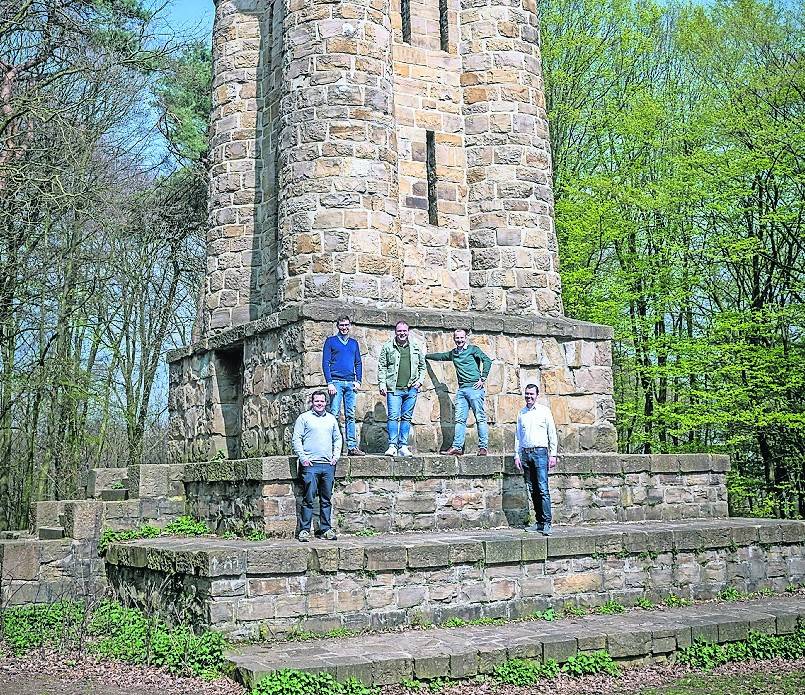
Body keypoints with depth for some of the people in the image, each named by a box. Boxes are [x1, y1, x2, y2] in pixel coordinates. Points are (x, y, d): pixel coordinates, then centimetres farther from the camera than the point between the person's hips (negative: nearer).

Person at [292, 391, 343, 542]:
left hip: (328, 464, 4)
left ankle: (326, 529, 12)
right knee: (308, 499, -6)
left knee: (326, 499, 6)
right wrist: (303, 458, -8)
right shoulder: (304, 418, 4)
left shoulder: (332, 419, 17)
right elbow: (297, 439, 0)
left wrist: (336, 456, 8)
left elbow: (337, 438, 21)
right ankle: (304, 530, -1)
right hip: (310, 464, -4)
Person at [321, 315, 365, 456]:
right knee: (334, 414, -8)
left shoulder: (354, 343, 17)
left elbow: (358, 363, 19)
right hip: (336, 382, -4)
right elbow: (325, 363, -1)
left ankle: (352, 446, 5)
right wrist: (329, 383, -11)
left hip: (350, 383, 4)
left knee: (350, 416, 4)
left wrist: (358, 381, 4)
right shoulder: (331, 341, 4)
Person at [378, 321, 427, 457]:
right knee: (393, 417, -9)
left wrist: (420, 380, 5)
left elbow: (422, 366, 19)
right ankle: (392, 446, -8)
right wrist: (382, 384, -4)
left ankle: (403, 446, 9)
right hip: (394, 389, -2)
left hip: (411, 389, 3)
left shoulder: (416, 348, 13)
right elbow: (382, 367, 5)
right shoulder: (387, 347, 6)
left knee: (406, 418, 5)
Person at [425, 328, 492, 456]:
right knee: (460, 419, 2)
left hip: (474, 387, -6)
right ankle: (457, 447, 1)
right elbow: (440, 356, 36)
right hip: (461, 389, 6)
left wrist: (483, 379, -10)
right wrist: (425, 355, 43)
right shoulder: (453, 353, 20)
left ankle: (483, 447, -6)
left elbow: (487, 360, -6)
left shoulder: (473, 349, 2)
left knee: (480, 418, -6)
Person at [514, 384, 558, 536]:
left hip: (540, 452, -4)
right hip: (525, 453, 4)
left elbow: (552, 434, 3)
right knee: (532, 490, 5)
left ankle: (547, 523, -13)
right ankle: (539, 522, 10)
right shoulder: (521, 413, 14)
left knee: (543, 489, -12)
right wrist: (517, 455, 8)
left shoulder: (544, 411, 3)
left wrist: (553, 455, -3)